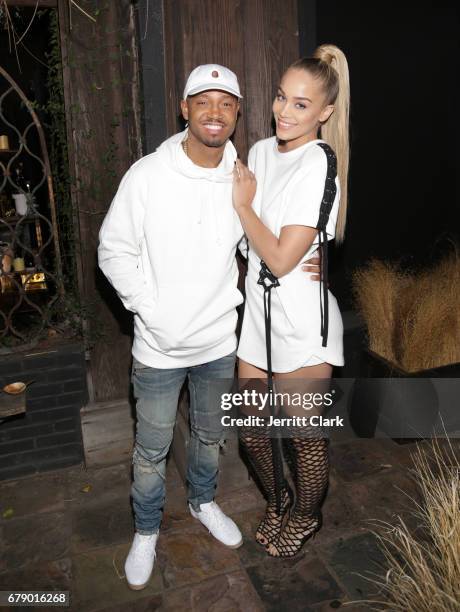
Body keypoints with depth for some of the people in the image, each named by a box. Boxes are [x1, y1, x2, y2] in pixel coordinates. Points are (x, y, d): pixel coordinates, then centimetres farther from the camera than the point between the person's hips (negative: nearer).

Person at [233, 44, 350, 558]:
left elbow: (281, 259, -20)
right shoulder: (261, 151, 7)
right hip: (259, 310, 7)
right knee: (250, 427, 17)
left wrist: (243, 205, -13)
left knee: (304, 433, 13)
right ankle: (276, 498, 46)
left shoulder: (318, 163, -17)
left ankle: (306, 515, 41)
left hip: (302, 322, -7)